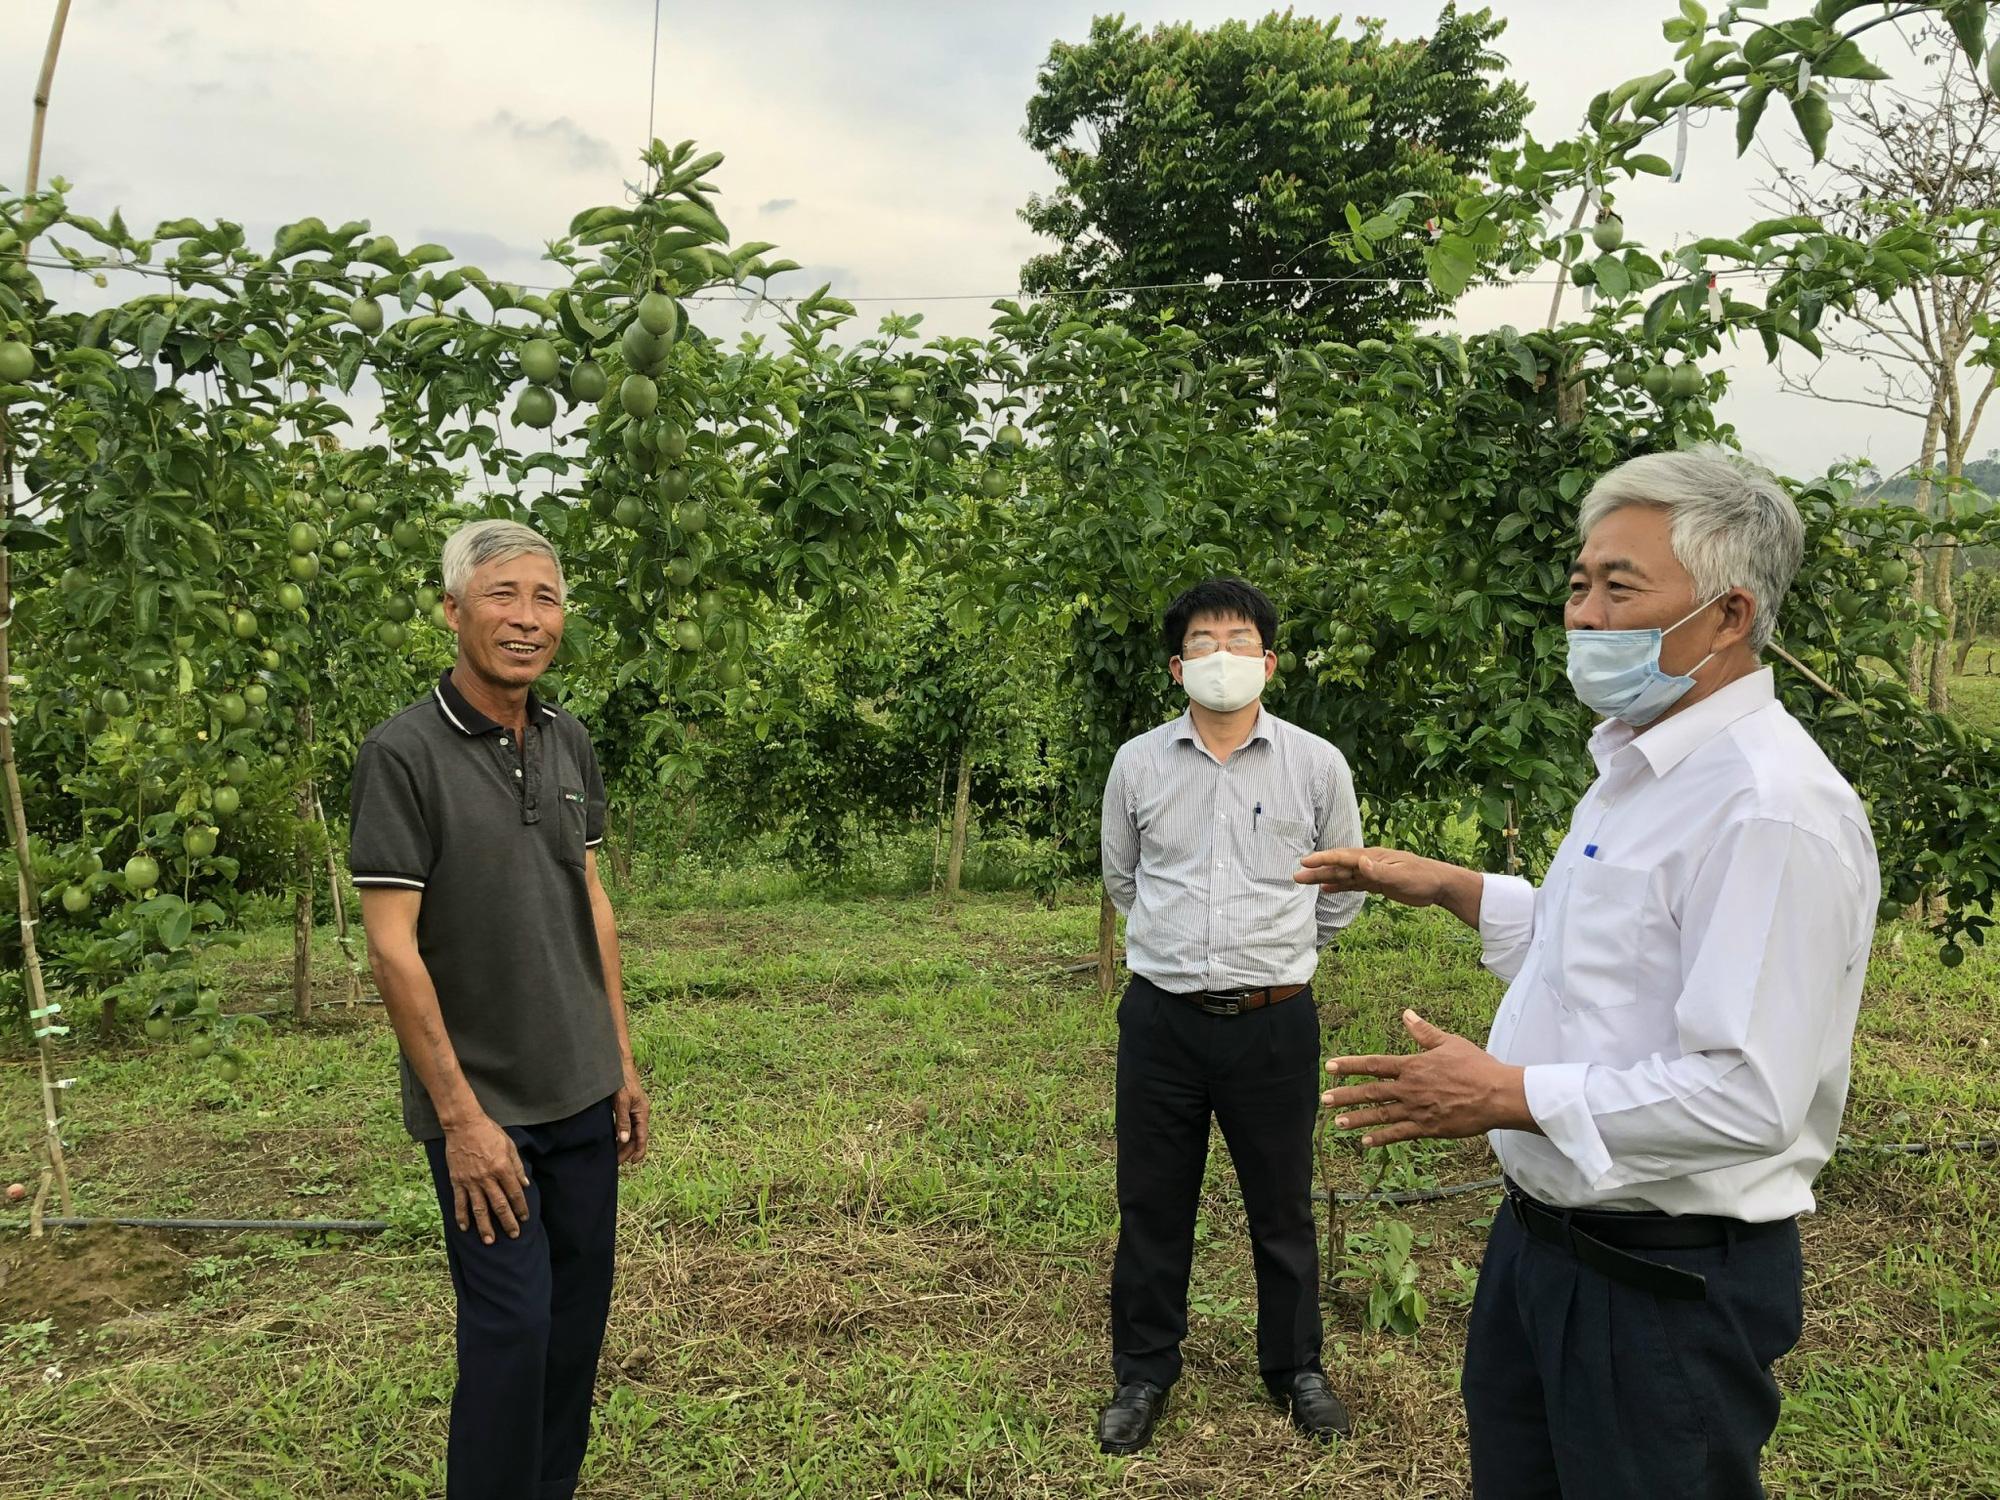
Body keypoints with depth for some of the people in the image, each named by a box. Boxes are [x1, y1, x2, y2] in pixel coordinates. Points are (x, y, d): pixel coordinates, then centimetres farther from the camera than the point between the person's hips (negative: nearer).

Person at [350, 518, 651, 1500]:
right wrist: (461, 1115, -16)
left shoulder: (569, 744, 5)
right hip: (482, 1106, -6)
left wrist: (622, 1062, 10)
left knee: (579, 1309, 13)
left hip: (581, 1092, 6)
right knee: (511, 1324, 0)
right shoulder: (403, 754, -14)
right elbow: (392, 949, -16)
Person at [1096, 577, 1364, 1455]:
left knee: (1282, 1207, 13)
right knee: (1152, 1205, 11)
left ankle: (1296, 1368, 34)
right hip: (1161, 1019, 1)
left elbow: (1341, 892, 12)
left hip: (1274, 1021, -1)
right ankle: (1143, 1373, 29)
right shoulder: (1138, 764, 0)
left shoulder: (1316, 765, -3)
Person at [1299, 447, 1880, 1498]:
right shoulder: (1640, 766, 8)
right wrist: (1451, 888, 14)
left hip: (1665, 1284, -9)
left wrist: (1511, 1096, -24)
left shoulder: (1772, 810, -25)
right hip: (1538, 1239, 9)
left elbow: (1748, 1096, -29)